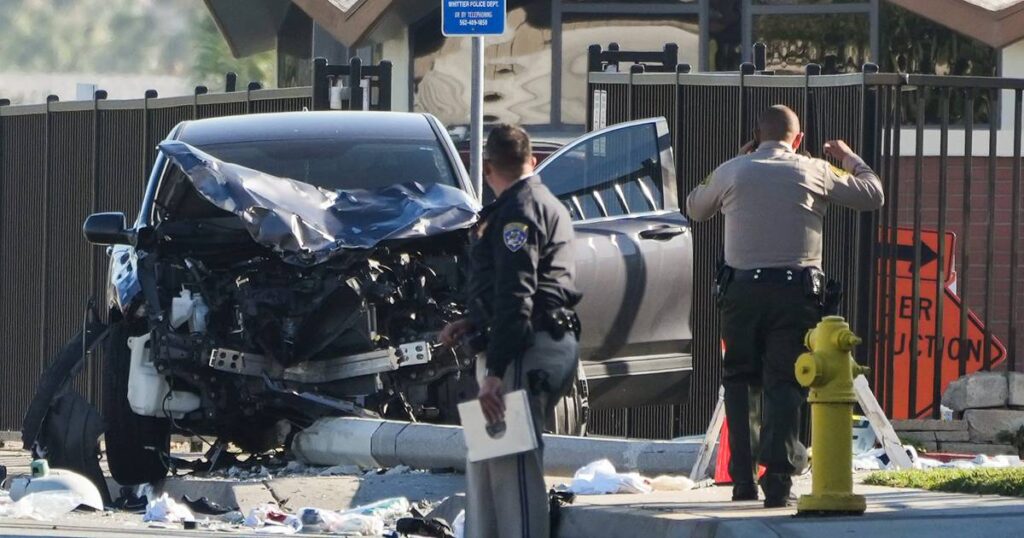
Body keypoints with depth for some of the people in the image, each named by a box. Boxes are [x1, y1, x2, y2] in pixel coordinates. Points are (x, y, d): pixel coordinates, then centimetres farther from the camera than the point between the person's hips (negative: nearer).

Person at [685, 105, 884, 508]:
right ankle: (778, 481, -11)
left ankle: (743, 479, 9)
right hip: (796, 290, -1)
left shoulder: (732, 173, 6)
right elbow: (873, 195, 14)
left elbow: (695, 208, 25)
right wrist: (850, 159, 33)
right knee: (785, 384, -1)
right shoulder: (814, 172, 4)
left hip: (741, 290, 1)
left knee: (740, 382, 13)